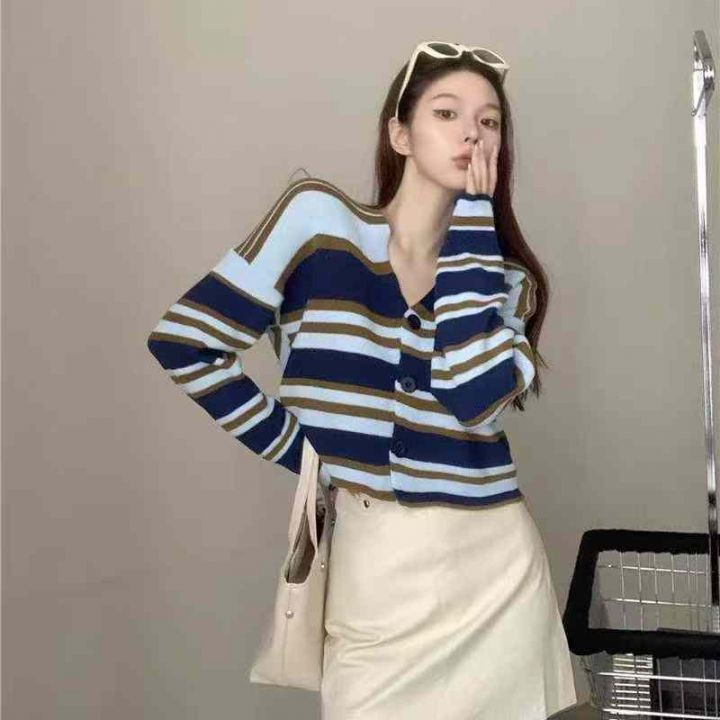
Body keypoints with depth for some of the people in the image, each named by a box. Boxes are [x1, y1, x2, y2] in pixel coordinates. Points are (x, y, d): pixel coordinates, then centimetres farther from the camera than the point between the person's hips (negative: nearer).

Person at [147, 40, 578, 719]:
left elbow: (475, 396, -19)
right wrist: (299, 451, -5)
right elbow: (183, 342, -6)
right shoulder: (319, 217, -5)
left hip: (495, 567, 3)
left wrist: (474, 212, -13)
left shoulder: (504, 275, 3)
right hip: (376, 573, -2)